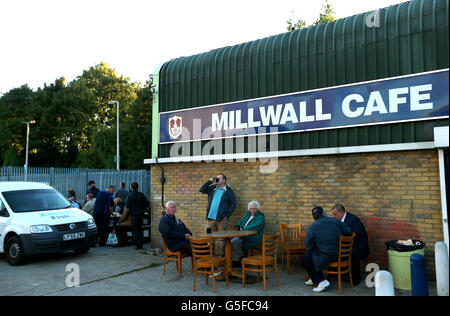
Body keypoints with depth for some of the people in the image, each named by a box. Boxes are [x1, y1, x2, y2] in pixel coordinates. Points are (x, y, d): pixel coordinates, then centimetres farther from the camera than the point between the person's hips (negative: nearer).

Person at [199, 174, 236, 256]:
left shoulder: (229, 191, 3)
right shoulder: (212, 188, 15)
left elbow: (233, 204, 1)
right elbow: (202, 190, 10)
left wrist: (227, 216, -7)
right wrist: (210, 181, 2)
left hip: (221, 218, -4)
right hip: (210, 218, 4)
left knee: (221, 238, -1)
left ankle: (219, 255, 6)